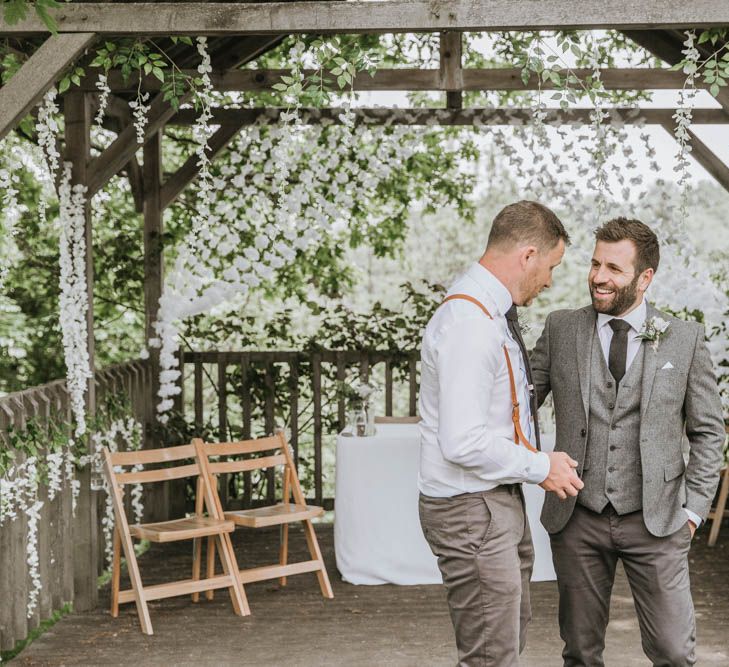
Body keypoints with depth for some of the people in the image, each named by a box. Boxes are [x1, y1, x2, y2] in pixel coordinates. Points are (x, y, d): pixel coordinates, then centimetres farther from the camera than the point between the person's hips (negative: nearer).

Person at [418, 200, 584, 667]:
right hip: (471, 511, -11)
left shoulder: (493, 315, 10)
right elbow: (463, 444, -29)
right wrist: (540, 467, -16)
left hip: (501, 502, 11)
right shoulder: (469, 325, -24)